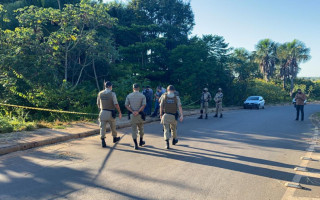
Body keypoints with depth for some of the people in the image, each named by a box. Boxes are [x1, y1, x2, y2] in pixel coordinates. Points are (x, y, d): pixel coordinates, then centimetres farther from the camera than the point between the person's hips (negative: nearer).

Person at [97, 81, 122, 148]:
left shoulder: (100, 93, 4)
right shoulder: (112, 93, -10)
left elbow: (98, 104, 11)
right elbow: (116, 104, -14)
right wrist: (120, 112, -6)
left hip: (103, 112, 3)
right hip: (110, 113, -2)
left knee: (102, 127, 4)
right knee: (113, 127, 16)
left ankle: (103, 142, -4)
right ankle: (115, 138, 35)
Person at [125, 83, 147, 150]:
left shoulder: (129, 96, 4)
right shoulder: (142, 96, -2)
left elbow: (126, 105, -4)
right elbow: (144, 105, -14)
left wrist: (132, 111, -11)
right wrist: (138, 111, -16)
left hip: (132, 115, 0)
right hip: (140, 114, 0)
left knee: (134, 129, 4)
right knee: (140, 128, 18)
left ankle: (135, 144, 0)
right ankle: (141, 142, 32)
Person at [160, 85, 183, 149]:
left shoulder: (164, 96, -1)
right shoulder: (176, 97, -1)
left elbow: (161, 106, -1)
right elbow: (179, 106, -10)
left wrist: (161, 114, 9)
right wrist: (181, 115, -13)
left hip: (165, 115, -1)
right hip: (173, 116, 1)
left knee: (166, 129, 0)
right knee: (173, 128, 21)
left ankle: (167, 143, -15)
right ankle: (174, 140, 38)